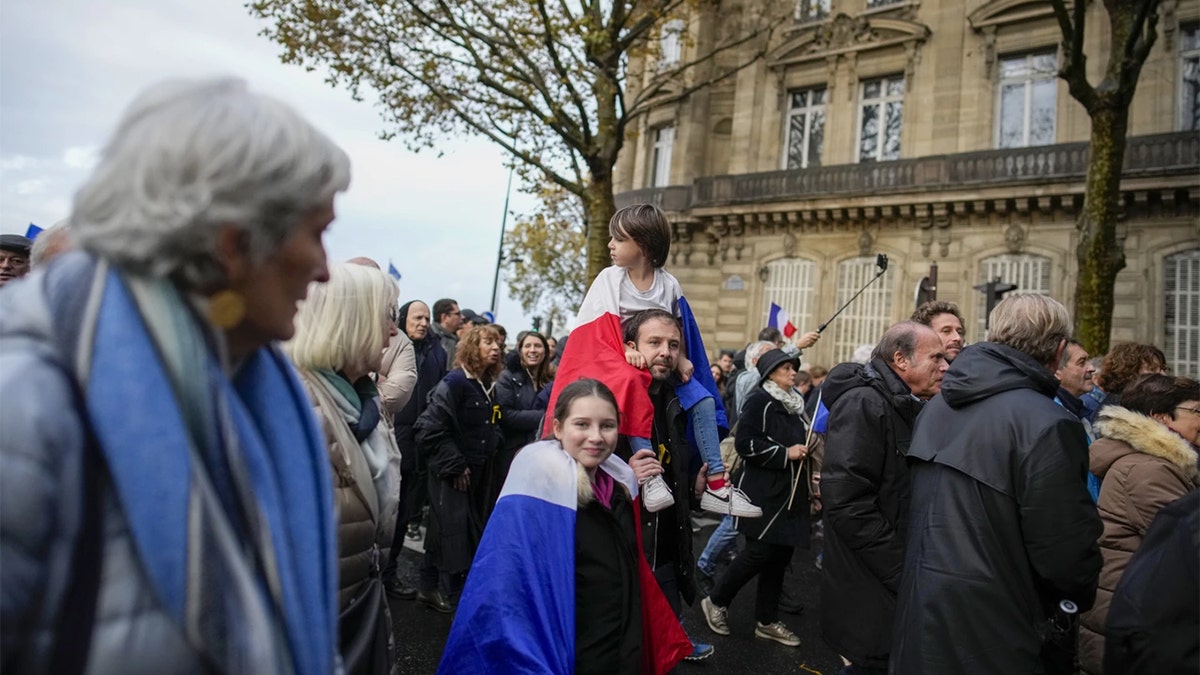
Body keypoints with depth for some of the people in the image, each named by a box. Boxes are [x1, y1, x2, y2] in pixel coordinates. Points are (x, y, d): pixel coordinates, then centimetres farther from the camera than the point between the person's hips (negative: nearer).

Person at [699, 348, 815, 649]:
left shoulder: (793, 403, 17)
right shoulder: (760, 401, -10)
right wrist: (784, 454, -17)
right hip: (764, 491, -8)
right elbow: (745, 443, -19)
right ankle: (715, 601, 10)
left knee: (781, 554, 8)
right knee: (760, 551, -11)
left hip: (790, 492, 8)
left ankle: (767, 620, 20)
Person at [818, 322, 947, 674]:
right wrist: (903, 572, -21)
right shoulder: (862, 404, -19)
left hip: (900, 585, 9)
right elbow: (847, 502, -27)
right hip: (871, 592, -9)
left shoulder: (911, 408, 12)